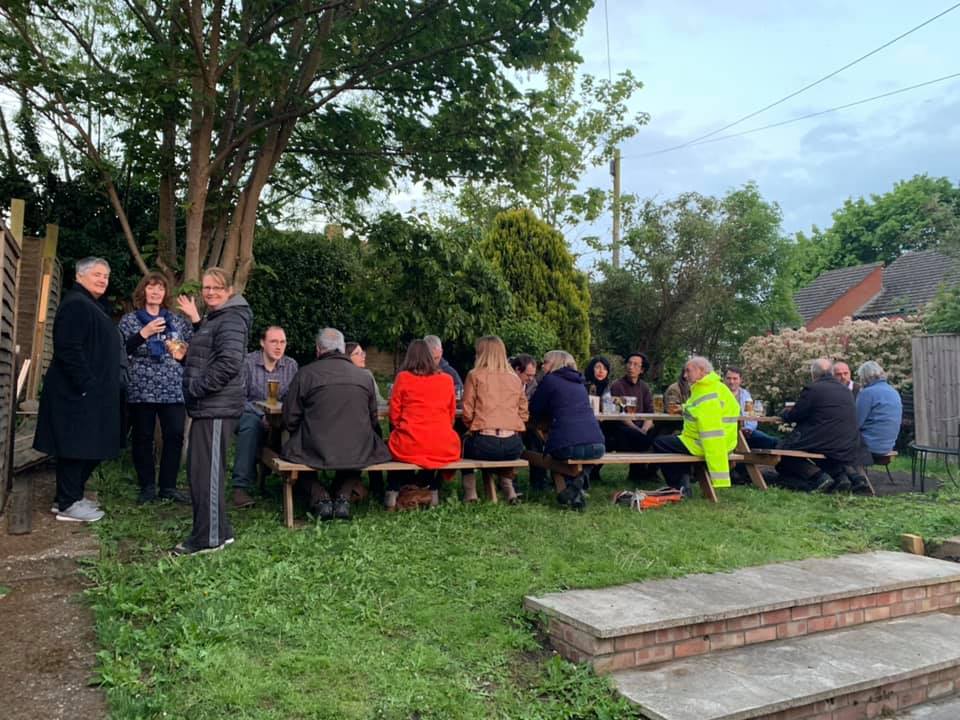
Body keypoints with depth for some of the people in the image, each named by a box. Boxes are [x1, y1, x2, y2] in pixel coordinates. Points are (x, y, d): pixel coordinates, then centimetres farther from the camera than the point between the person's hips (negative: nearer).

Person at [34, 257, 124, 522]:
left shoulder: (91, 306, 20)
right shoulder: (75, 304, -14)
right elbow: (68, 349, -23)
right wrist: (86, 385, -24)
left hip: (92, 391, 11)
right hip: (79, 392, -11)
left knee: (90, 447, 14)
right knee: (77, 447, -5)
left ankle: (72, 496, 24)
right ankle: (68, 505, 3)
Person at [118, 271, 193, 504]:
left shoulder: (178, 320, 13)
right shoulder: (129, 320, 7)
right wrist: (144, 333, -14)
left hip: (174, 389, 2)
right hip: (141, 390, -2)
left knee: (174, 436, -1)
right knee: (142, 438, 3)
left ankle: (168, 486, 10)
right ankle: (147, 487, 14)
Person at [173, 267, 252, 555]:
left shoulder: (231, 320, -13)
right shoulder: (213, 318, 21)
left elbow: (228, 363, -25)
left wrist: (195, 387, -19)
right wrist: (196, 321, 21)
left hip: (217, 407, -11)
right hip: (206, 406, 11)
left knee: (206, 471, -6)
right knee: (199, 470, 15)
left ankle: (209, 538, 3)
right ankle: (219, 531, 24)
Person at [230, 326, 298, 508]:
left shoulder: (291, 365, 5)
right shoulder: (247, 362, -6)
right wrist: (262, 415, -23)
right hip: (251, 414, -3)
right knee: (251, 425, -37)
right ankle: (242, 486, -32)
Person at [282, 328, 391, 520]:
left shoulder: (305, 374, -2)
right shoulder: (365, 376, 6)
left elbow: (290, 420, 2)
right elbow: (373, 421, 14)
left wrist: (303, 438, 22)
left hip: (315, 453, -2)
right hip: (359, 454, 2)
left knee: (291, 449, 25)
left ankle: (320, 497, 10)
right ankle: (343, 498, 17)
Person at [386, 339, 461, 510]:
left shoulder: (402, 377, 0)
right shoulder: (447, 379, 6)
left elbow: (394, 416, 3)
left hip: (408, 447, -1)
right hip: (443, 448, 2)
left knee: (395, 441, 29)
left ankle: (393, 493, 23)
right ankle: (433, 492, 29)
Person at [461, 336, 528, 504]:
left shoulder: (475, 375, 1)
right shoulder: (515, 379, 11)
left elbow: (467, 414, -1)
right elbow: (524, 415, 11)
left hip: (484, 445, -3)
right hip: (513, 448, 3)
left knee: (465, 442, 31)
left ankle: (470, 493, 21)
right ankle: (509, 488, 22)